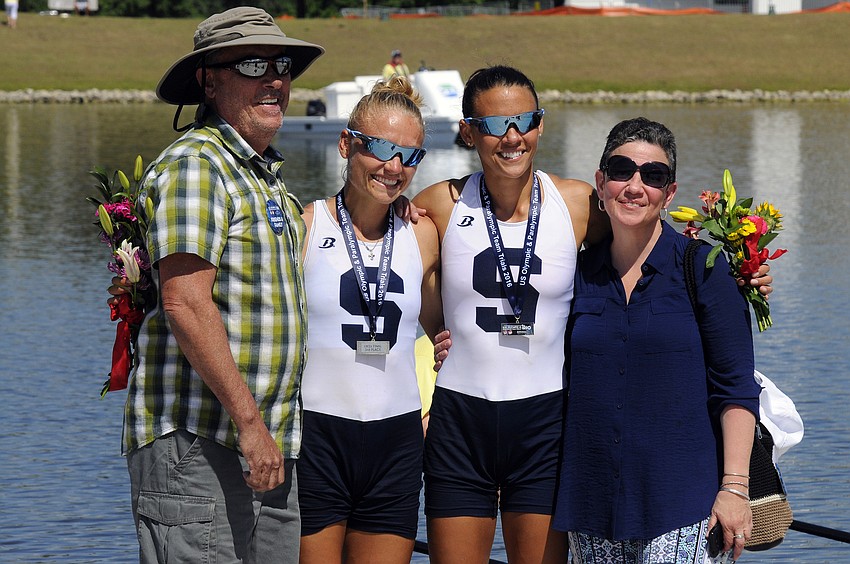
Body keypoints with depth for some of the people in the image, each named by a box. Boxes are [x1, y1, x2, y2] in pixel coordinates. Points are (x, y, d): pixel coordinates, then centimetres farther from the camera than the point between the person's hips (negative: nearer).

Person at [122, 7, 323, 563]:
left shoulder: (266, 177, 21)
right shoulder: (195, 163, -9)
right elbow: (185, 303, -19)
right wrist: (248, 421, -22)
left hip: (270, 450, 9)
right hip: (195, 446, -9)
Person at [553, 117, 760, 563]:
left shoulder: (702, 269, -1)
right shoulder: (580, 273, 9)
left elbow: (735, 388, -3)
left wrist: (734, 487, -11)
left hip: (679, 501, -4)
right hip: (592, 500, 4)